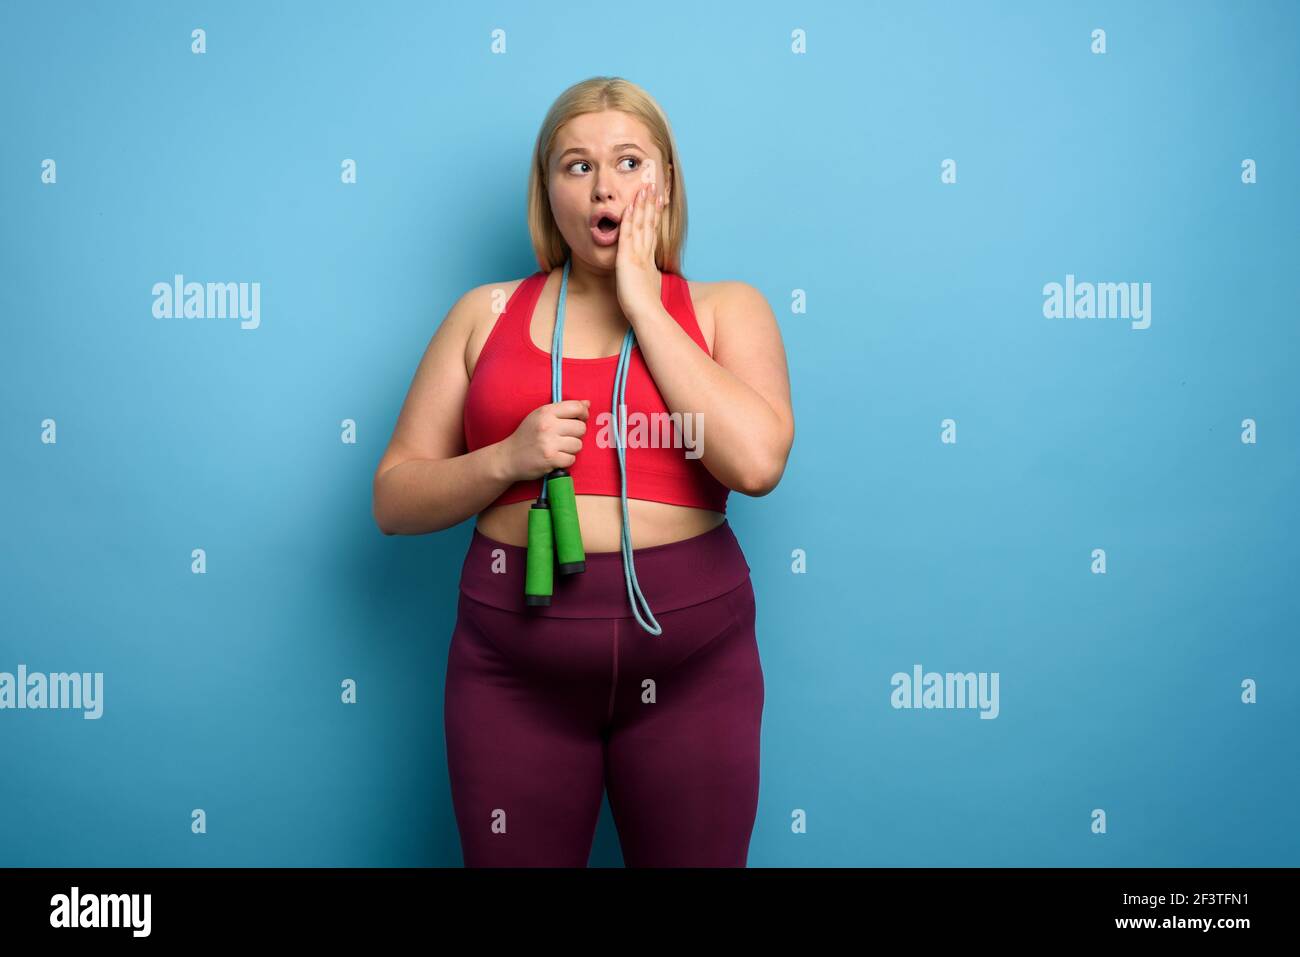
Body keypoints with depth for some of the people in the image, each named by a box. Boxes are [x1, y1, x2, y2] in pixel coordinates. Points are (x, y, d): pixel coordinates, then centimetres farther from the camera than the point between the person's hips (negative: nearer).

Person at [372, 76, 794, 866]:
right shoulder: (488, 313, 7)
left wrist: (643, 305, -9)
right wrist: (506, 460, -13)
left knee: (697, 856, 12)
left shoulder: (725, 309, 4)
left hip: (691, 658, 0)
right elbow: (395, 499, 6)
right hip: (512, 663, 1)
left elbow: (757, 461, -15)